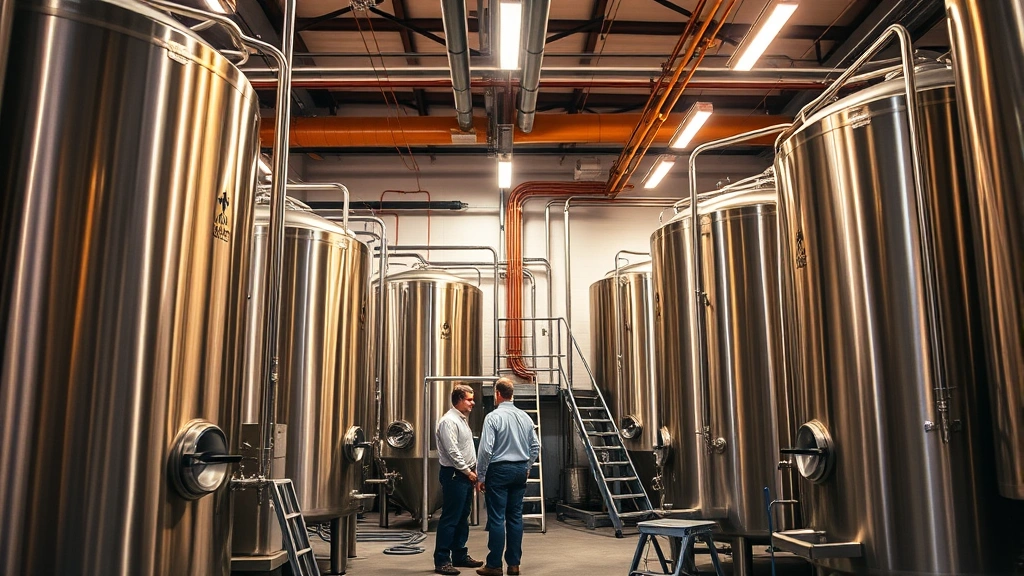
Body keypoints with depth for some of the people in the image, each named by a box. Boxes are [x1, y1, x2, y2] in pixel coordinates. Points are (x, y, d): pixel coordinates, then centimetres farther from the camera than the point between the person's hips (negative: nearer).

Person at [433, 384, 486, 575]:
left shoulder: (463, 419, 15)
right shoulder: (449, 421, -15)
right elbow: (453, 452, -20)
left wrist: (473, 471, 12)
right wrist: (468, 472, -14)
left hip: (465, 475, 10)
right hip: (454, 475, -10)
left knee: (462, 518, 15)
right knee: (450, 519, -6)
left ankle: (460, 555, 23)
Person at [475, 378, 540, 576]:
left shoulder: (493, 417, -12)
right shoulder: (525, 417, 5)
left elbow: (486, 449, -15)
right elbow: (535, 446, 9)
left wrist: (480, 477, -7)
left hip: (499, 471, -5)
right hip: (520, 470, 6)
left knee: (497, 518, 0)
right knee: (515, 517, 10)